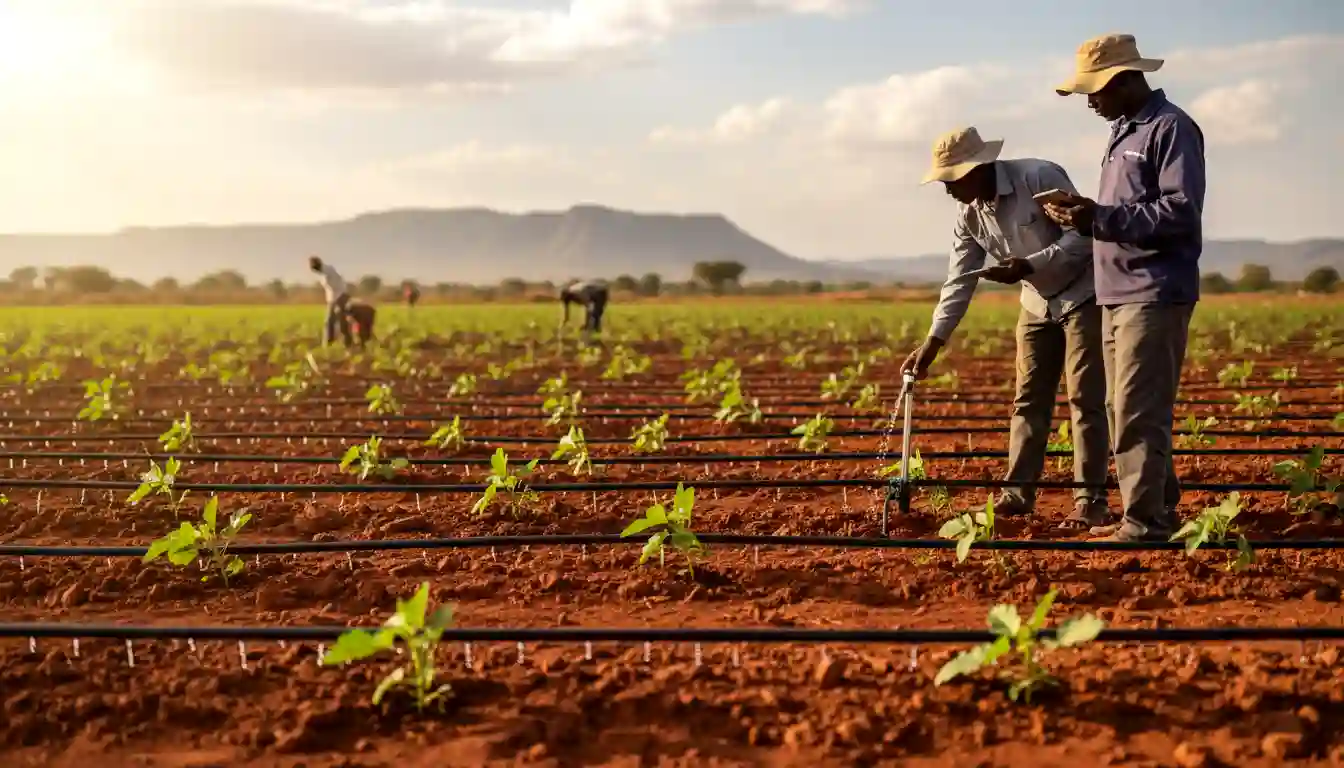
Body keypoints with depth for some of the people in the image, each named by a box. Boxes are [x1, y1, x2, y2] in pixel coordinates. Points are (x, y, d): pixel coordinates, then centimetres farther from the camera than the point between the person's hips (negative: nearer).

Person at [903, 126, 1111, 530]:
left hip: (1082, 296, -6)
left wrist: (1027, 266, -31)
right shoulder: (969, 214, -4)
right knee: (1028, 400, 6)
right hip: (1037, 305, 6)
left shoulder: (1040, 178, -24)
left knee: (1085, 400, -7)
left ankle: (1090, 501, -2)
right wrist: (933, 341, -10)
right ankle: (1018, 493, 11)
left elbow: (1083, 234, -23)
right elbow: (959, 281, -3)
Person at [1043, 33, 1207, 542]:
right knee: (1130, 411, 12)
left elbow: (1182, 212, -17)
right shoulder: (1123, 132, 19)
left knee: (1137, 414, -10)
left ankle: (1145, 523, -5)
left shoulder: (1171, 128, -8)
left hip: (1155, 295, -9)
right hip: (1118, 295, 9)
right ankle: (1160, 509, 22)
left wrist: (1101, 216, -21)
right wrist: (1085, 215, 5)